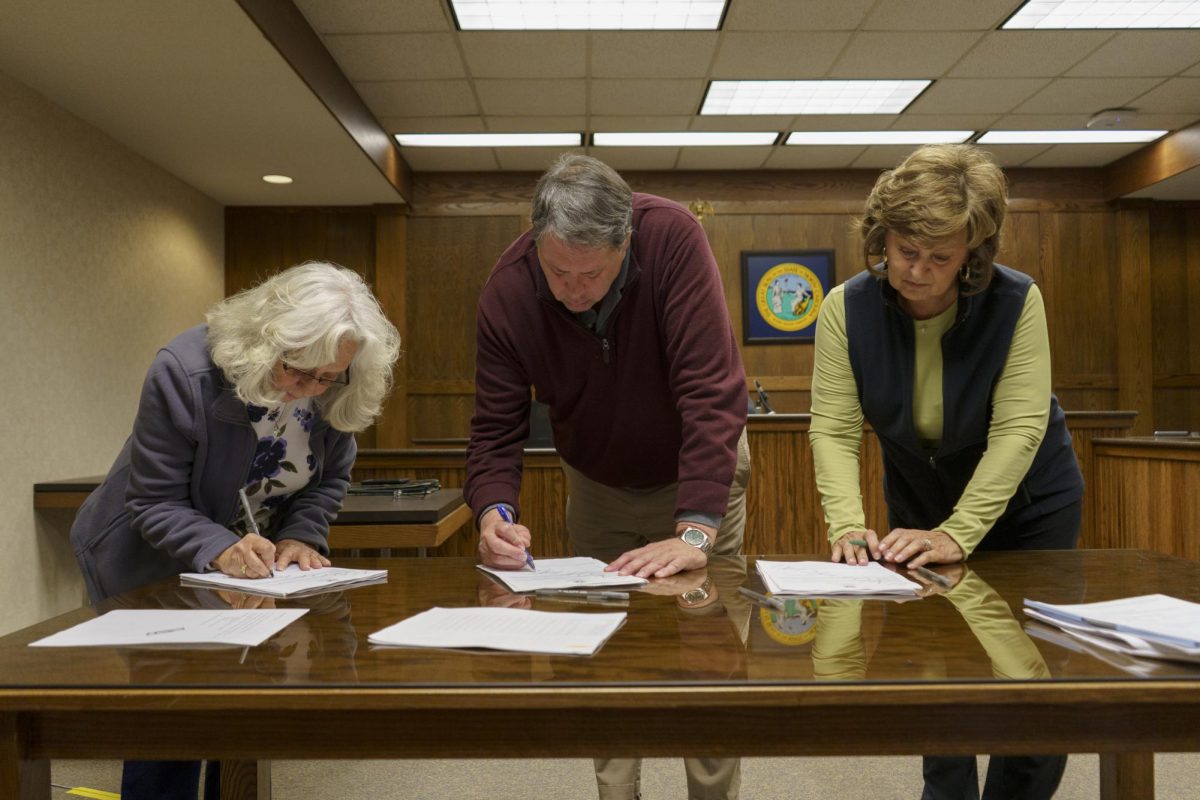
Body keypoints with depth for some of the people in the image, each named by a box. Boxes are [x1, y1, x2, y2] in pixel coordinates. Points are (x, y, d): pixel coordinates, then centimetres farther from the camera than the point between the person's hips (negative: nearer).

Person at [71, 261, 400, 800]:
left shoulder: (336, 394, -17)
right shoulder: (184, 372, -29)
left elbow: (329, 480, -3)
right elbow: (154, 504, -23)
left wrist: (300, 537, -21)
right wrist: (219, 550, -38)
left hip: (259, 570, 4)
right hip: (156, 565, -3)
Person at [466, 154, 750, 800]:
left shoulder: (673, 238, -31)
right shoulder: (507, 292, -23)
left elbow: (712, 389, -36)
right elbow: (496, 426, -16)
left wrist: (695, 532, -41)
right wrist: (495, 511, -35)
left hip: (697, 473, -2)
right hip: (598, 486, 2)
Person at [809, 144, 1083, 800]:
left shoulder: (1017, 302, -23)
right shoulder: (847, 308, -20)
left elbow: (1017, 430, -27)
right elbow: (834, 429, -23)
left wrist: (958, 535, -34)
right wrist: (847, 526, -36)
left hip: (1025, 506, -1)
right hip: (919, 506, 2)